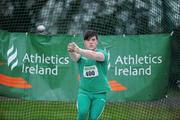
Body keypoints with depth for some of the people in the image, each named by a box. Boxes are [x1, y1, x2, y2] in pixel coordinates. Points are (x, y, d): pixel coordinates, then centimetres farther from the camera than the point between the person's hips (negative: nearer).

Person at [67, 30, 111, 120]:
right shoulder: (81, 55, 1)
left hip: (99, 93, -1)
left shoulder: (102, 53, -6)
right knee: (82, 112, -24)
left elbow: (96, 56, -31)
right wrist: (71, 51, -50)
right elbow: (75, 57, -24)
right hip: (84, 91, 1)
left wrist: (78, 50, -49)